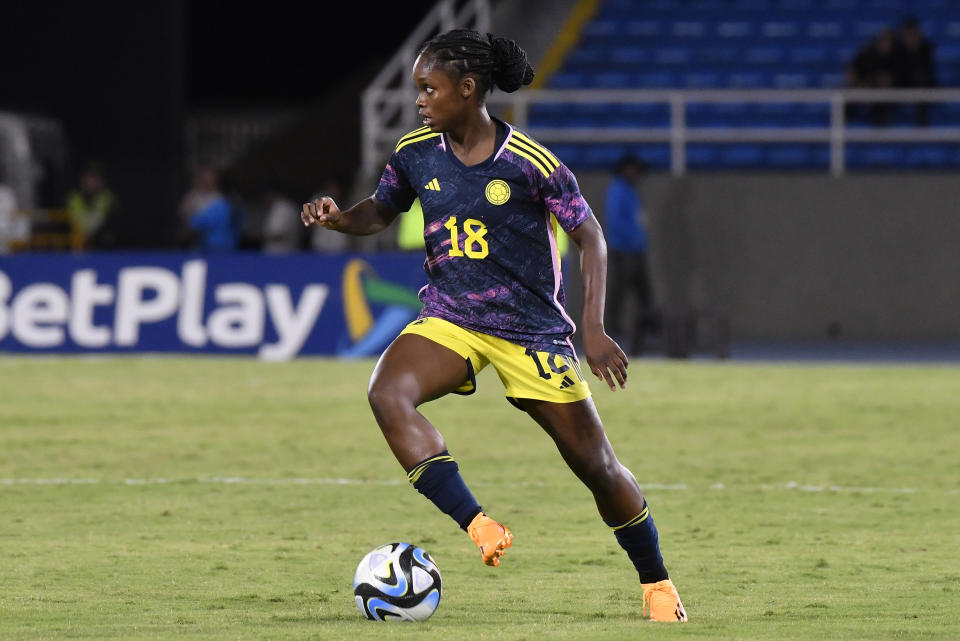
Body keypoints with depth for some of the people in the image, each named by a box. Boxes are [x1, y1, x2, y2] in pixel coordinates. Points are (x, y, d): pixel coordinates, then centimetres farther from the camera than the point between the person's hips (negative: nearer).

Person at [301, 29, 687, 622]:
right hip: (449, 320, 3)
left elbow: (590, 236, -7)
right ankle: (479, 528, -32)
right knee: (387, 393, -29)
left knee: (596, 465, 1)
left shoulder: (530, 162, -15)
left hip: (531, 328, -3)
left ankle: (657, 583, 23)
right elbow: (381, 212, 17)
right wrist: (339, 218, -6)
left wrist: (593, 329, -15)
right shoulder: (416, 153, -2)